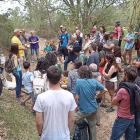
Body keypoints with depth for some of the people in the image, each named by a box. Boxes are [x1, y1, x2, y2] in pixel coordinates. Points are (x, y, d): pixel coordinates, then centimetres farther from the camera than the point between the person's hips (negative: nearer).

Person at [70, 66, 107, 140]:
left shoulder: (79, 82, -15)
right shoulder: (94, 81, -3)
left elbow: (77, 97, -15)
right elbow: (105, 90, 1)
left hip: (84, 110, -5)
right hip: (94, 108, 5)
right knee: (92, 125, 21)